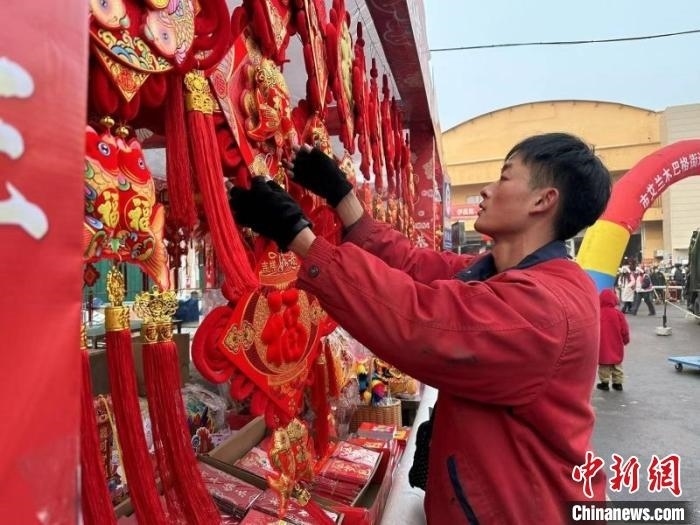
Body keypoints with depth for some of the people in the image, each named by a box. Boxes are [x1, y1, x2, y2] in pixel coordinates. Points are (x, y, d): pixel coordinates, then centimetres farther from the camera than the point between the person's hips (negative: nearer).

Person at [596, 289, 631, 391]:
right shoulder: (618, 313, -10)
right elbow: (625, 330, -3)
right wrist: (625, 340, 15)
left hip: (602, 346, -2)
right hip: (616, 346, 2)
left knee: (603, 365, 8)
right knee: (617, 366, 15)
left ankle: (605, 383, 11)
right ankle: (618, 383, 21)